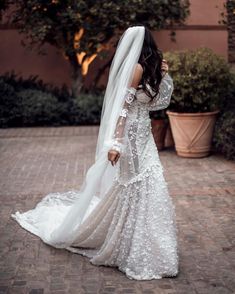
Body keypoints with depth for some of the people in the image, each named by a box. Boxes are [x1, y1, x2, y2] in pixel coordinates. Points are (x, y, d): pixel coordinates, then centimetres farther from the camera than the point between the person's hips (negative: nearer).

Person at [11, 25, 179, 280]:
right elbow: (122, 107, -23)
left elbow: (157, 101, 21)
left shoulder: (145, 69, 12)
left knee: (145, 192, 12)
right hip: (132, 140, -9)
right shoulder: (136, 68, -15)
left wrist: (164, 75, 11)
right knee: (130, 192, -2)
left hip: (143, 139, 9)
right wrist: (116, 142, -29)